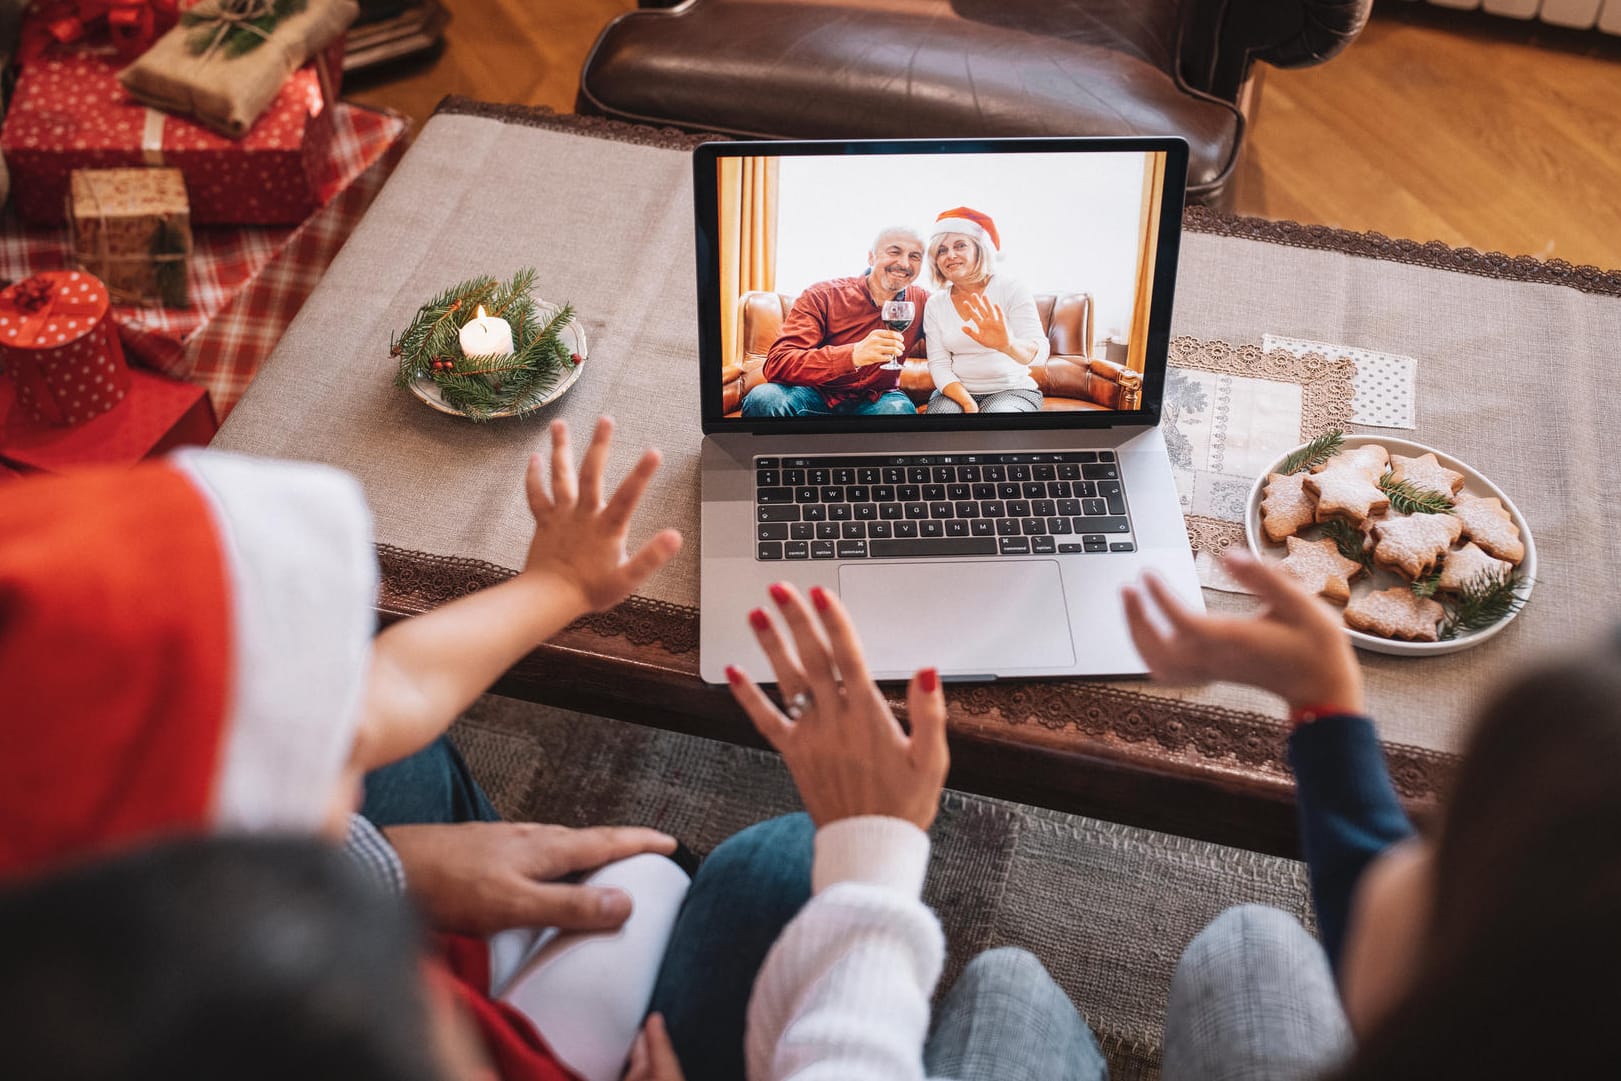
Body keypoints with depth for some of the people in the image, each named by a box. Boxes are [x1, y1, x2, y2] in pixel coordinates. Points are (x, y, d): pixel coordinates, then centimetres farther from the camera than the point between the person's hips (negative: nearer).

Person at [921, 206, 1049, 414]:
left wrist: (1008, 345, -43)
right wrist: (967, 403, -20)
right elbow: (939, 365, -1)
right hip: (957, 390, 2)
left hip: (1013, 390, -2)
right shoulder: (935, 304, 3)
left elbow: (1038, 351, -19)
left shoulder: (1012, 288, -7)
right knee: (941, 410, -30)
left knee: (997, 412, -34)